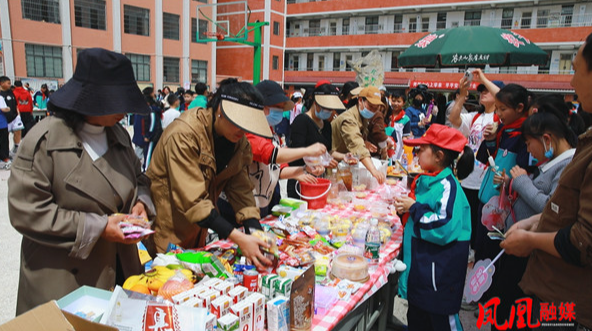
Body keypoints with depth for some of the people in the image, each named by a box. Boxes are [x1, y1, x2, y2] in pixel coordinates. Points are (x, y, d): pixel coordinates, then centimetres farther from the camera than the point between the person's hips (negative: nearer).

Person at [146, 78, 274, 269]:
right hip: (169, 230, -6)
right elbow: (192, 201, -31)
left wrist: (254, 231, -23)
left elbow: (241, 189, -8)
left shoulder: (239, 142, -5)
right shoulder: (184, 135, -27)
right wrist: (238, 238, -35)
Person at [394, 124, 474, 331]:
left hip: (439, 268, -9)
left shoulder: (447, 186, -21)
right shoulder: (426, 180, 6)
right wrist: (405, 208, 1)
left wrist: (414, 208, -22)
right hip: (418, 261, 9)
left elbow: (445, 229, -30)